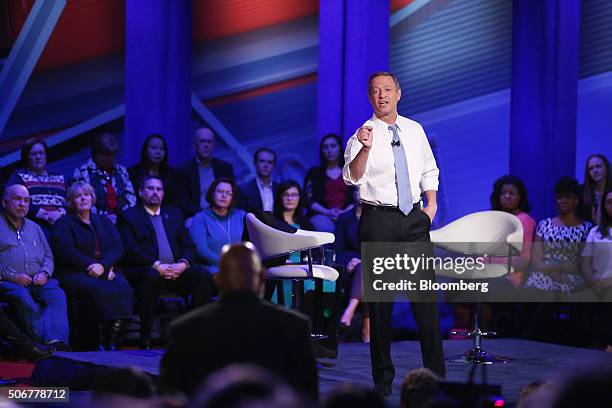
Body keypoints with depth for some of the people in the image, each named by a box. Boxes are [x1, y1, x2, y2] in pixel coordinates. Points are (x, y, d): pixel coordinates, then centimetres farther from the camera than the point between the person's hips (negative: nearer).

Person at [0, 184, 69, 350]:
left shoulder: (34, 227, 28)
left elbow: (48, 256, 24)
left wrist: (44, 273, 2)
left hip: (38, 281, 4)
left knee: (57, 294, -28)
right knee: (23, 298, -38)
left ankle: (56, 341, -46)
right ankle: (40, 341, -40)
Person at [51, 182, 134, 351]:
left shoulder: (103, 222, 24)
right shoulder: (64, 224, 12)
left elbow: (117, 248, 10)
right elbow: (66, 253, -4)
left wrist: (103, 266, -11)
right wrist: (91, 266, -15)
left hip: (107, 271, 4)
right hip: (76, 273, -4)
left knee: (123, 288, -30)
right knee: (102, 290, -34)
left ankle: (113, 340, -28)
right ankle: (100, 342, -28)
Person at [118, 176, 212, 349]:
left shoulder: (174, 214, 24)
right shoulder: (129, 216, 9)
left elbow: (189, 246, 15)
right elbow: (130, 250, -5)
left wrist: (183, 264, -8)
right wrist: (157, 266, -18)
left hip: (176, 270, 4)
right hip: (146, 270, -4)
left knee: (203, 275, -25)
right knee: (151, 276, -39)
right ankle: (145, 339, -33)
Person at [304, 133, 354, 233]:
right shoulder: (314, 172, 19)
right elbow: (308, 200, 9)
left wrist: (344, 212, -10)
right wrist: (327, 212, -8)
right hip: (321, 215, 0)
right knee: (327, 230, -37)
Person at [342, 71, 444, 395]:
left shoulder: (415, 130, 10)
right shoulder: (362, 136, -5)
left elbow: (429, 170, 22)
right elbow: (352, 177, -21)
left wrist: (432, 203, 7)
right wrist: (365, 148, -38)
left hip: (414, 219, 3)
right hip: (379, 220, -3)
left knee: (425, 295, 0)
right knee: (380, 299, 1)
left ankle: (435, 376, 7)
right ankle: (383, 378, 10)